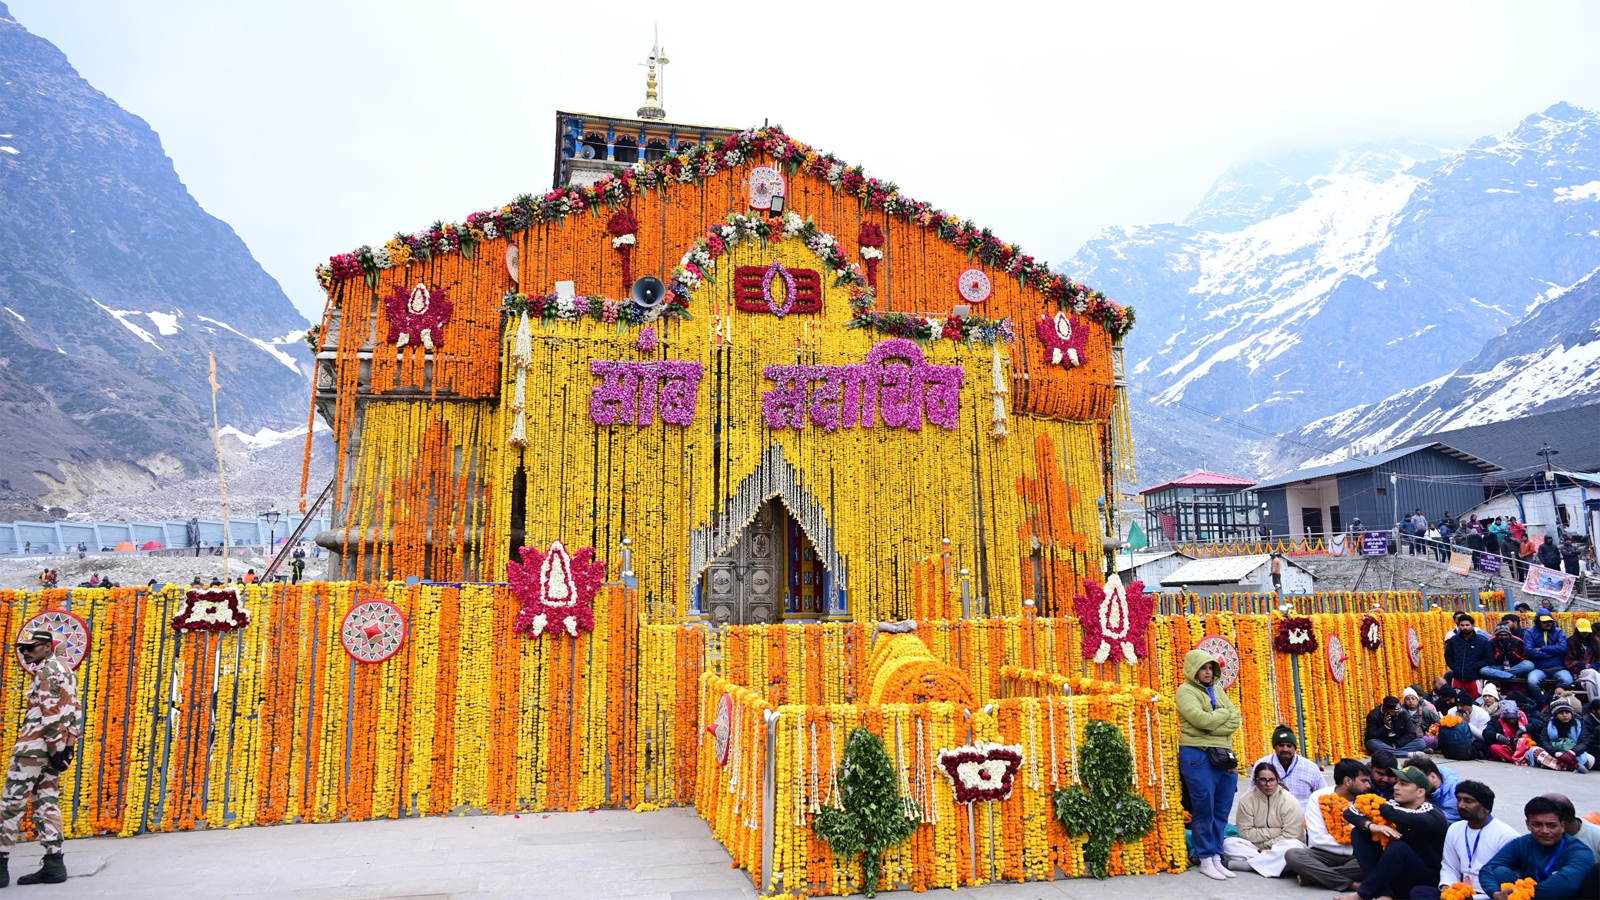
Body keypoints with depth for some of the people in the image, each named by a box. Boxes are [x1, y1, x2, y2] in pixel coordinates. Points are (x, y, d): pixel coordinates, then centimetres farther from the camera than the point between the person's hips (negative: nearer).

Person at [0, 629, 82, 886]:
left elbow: (50, 714, -16)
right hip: (59, 744, 9)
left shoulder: (46, 672, -9)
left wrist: (55, 748, -18)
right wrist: (67, 746, 13)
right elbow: (72, 711, 16)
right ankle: (54, 863, 4)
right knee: (47, 801, 7)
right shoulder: (66, 670, 18)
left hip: (35, 745, -9)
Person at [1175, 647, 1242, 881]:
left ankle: (1217, 857, 19)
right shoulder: (1186, 691, -5)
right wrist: (1224, 713, -2)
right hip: (1198, 756, -7)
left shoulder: (1217, 690, 16)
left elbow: (1236, 719, 5)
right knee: (1204, 809, -1)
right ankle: (1206, 860, 9)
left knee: (1222, 810, 9)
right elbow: (1201, 719, -18)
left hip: (1224, 754, 7)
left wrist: (1213, 728, -10)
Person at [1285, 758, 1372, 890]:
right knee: (1292, 855, -30)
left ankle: (1314, 875, -25)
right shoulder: (1319, 798, -6)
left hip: (1354, 857, 2)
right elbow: (1318, 839, -12)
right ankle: (1352, 883, -31)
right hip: (1324, 854, -2)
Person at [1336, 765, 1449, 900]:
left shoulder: (1433, 816, -17)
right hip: (1393, 875, 6)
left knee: (1398, 846, -33)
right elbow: (1350, 812, -10)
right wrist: (1371, 826, -30)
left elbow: (1404, 818, -38)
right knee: (1359, 832, -9)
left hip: (1424, 880, -6)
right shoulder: (1393, 805, -3)